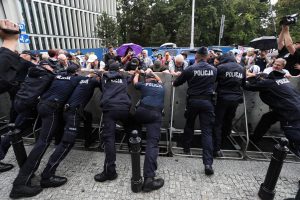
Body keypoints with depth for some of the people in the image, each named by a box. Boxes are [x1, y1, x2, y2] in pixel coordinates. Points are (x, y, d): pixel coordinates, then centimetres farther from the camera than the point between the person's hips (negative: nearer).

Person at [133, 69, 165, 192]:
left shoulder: (144, 85, 24)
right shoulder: (161, 87, 29)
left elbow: (135, 82, 46)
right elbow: (159, 80, 54)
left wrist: (137, 74, 65)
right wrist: (152, 72, 66)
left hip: (143, 111, 0)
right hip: (156, 114, 0)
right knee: (152, 143, -11)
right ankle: (149, 178, -19)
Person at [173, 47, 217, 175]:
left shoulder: (190, 69, -5)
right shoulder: (214, 70, 4)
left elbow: (176, 83, 4)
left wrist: (174, 82, 26)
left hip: (193, 101, -1)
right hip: (207, 101, 2)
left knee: (189, 125, 21)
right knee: (207, 131, 1)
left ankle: (186, 148, 36)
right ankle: (208, 163, -3)